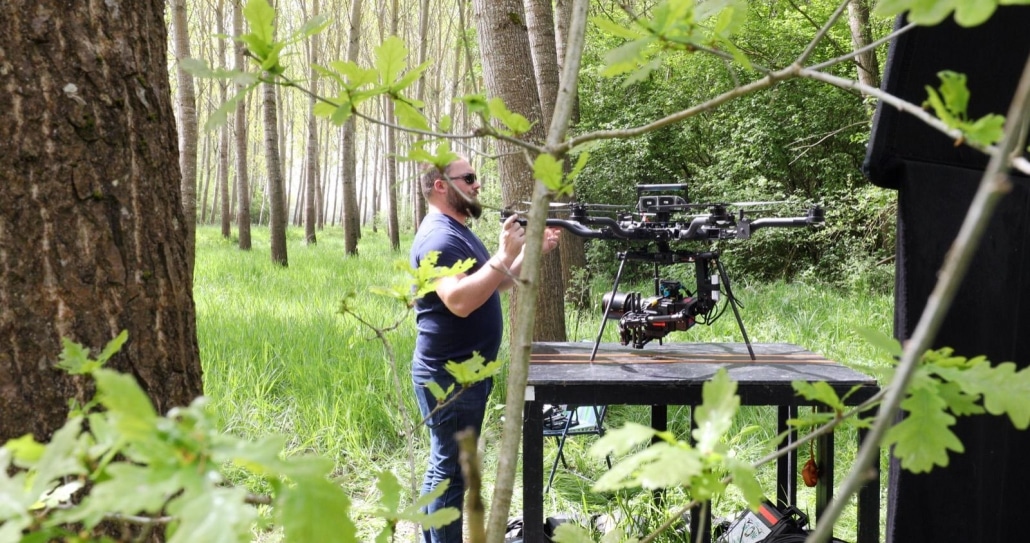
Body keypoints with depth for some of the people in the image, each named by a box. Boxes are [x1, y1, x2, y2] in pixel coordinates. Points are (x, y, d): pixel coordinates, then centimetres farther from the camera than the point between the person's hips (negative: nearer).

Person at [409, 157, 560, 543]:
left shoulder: (457, 233, 16)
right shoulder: (439, 237, -18)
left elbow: (495, 285, 20)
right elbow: (459, 300, -32)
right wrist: (505, 255, -31)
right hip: (448, 375, -11)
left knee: (446, 465, 17)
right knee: (450, 469, -5)